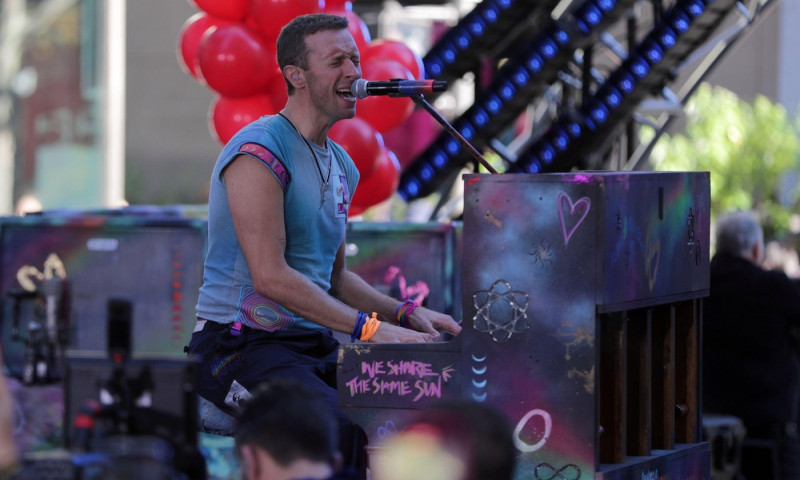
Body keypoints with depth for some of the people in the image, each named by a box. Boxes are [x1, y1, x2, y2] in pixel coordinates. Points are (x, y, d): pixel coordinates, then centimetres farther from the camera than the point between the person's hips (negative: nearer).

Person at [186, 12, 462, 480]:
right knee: (348, 430, -33)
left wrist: (406, 313, 5)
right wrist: (371, 328, -23)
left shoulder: (341, 166, 16)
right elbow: (270, 276, -21)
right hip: (242, 347, -9)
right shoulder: (259, 152, -13)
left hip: (316, 346, 9)